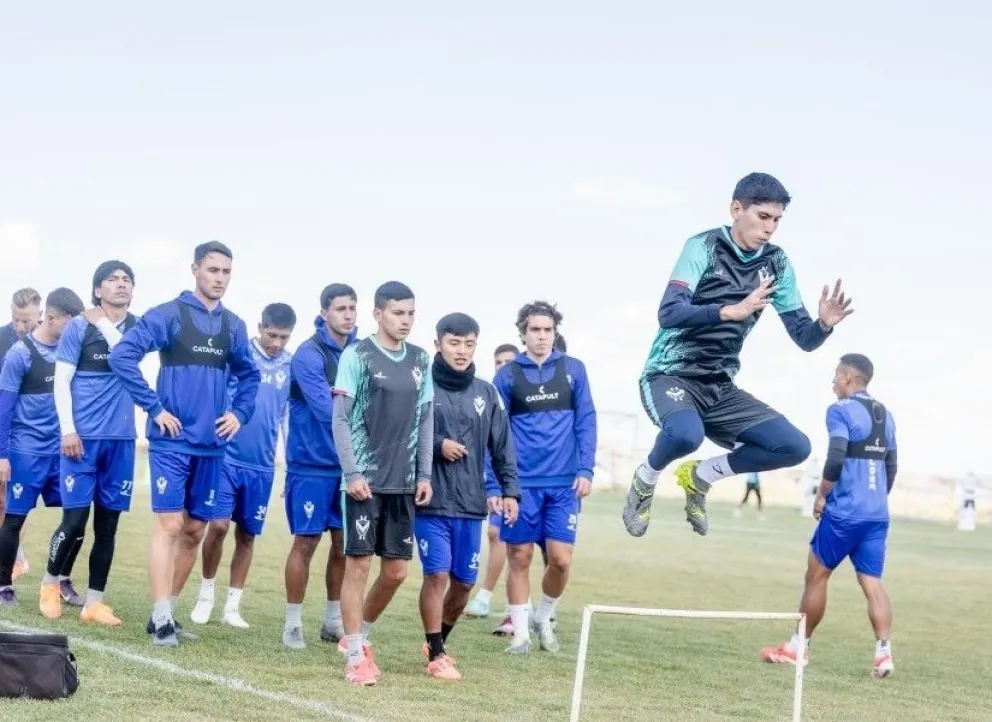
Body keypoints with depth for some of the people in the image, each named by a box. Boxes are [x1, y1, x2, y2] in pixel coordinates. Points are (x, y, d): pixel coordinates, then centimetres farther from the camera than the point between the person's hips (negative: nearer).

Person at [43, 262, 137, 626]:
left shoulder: (137, 328, 8)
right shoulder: (78, 327, -2)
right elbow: (62, 381, -3)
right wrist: (68, 430, -10)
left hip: (121, 439, 4)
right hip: (83, 437, -4)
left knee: (108, 523, 5)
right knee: (75, 519, -5)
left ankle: (94, 602, 11)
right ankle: (50, 581, 19)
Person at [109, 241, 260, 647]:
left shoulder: (233, 326, 9)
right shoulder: (168, 315, -7)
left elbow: (249, 375, 24)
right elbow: (122, 356, -14)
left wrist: (240, 414, 7)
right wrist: (154, 407, -15)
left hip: (211, 445, 6)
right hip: (172, 441, -6)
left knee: (194, 531, 9)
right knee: (170, 525, -10)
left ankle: (165, 611, 20)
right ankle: (161, 620, -9)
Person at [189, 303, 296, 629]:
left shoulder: (290, 365, 5)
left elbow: (288, 414, 12)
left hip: (262, 465, 3)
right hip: (228, 457, -3)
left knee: (247, 535, 8)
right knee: (218, 525, -9)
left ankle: (233, 605, 17)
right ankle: (206, 594, 11)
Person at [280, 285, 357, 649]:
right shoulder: (309, 354, -14)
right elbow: (326, 408, -24)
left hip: (348, 464, 6)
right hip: (312, 464, -6)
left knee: (344, 544, 10)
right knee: (306, 542, -1)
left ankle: (333, 621, 22)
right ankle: (293, 623, 9)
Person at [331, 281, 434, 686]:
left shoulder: (420, 360, 9)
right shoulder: (357, 356, -5)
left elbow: (425, 420, 13)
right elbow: (340, 419, -7)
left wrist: (424, 475, 7)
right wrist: (352, 473, -13)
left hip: (403, 482, 5)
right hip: (364, 479, -5)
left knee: (396, 570, 6)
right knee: (358, 564, -4)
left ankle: (359, 635, 27)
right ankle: (355, 656, 2)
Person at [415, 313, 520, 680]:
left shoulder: (486, 393, 9)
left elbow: (502, 446, 11)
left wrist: (510, 490, 4)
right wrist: (437, 445, -16)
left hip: (471, 504, 4)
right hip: (431, 500, -4)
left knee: (464, 581, 9)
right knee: (437, 574, -9)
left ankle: (437, 640, 32)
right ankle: (436, 654, 5)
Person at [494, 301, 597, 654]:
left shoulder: (573, 369, 4)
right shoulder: (507, 375, 2)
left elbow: (586, 421, 5)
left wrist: (585, 470, -4)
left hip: (564, 483, 1)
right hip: (521, 483, -1)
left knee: (560, 559, -3)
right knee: (519, 558, 3)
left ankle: (544, 618, 22)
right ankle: (520, 633, 14)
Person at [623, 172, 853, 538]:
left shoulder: (778, 265, 3)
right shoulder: (704, 247, -12)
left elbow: (804, 338, 3)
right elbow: (669, 313, -25)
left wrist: (823, 324, -21)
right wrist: (731, 310, -39)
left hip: (719, 388, 6)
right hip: (671, 375, -6)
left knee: (795, 446, -11)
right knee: (686, 434, -38)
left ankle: (700, 476, 10)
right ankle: (645, 480, -3)